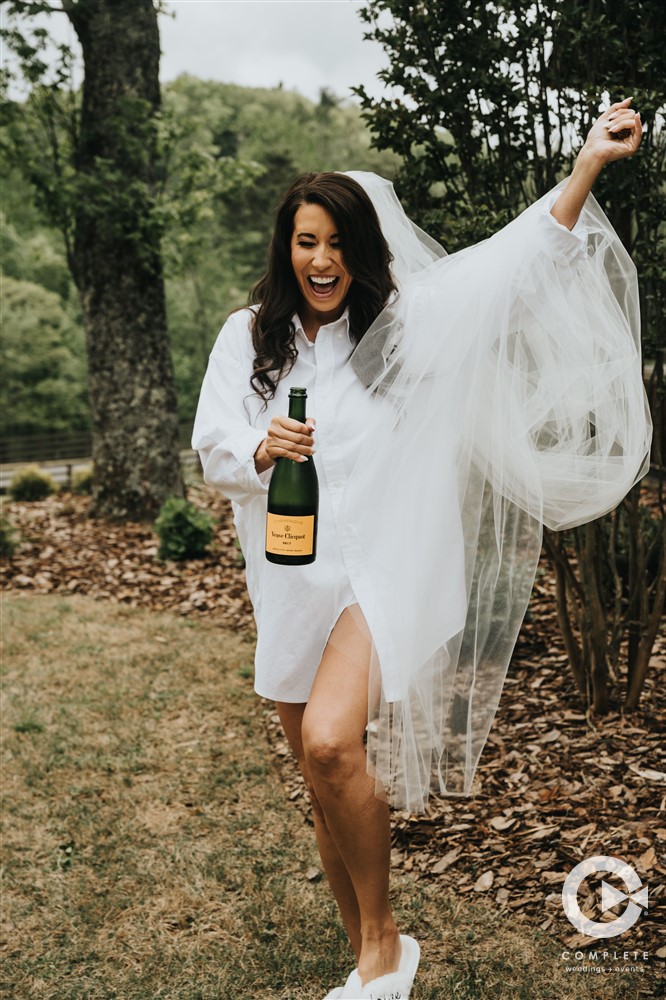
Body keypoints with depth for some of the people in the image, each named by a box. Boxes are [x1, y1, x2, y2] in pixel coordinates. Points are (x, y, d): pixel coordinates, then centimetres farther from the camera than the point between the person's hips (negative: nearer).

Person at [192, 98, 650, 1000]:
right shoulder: (249, 335, 6)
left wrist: (588, 165, -10)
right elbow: (213, 451, 3)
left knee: (331, 743, -26)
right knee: (325, 788, 11)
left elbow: (510, 264, -4)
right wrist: (263, 447, -18)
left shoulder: (403, 321, 0)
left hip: (384, 568, -4)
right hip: (293, 582, 4)